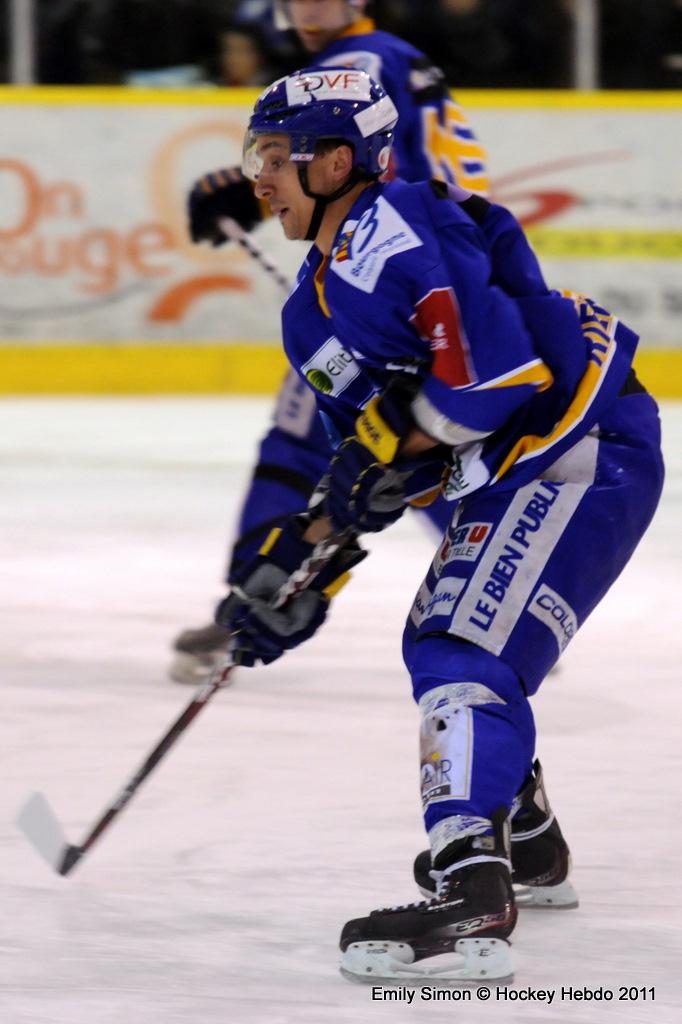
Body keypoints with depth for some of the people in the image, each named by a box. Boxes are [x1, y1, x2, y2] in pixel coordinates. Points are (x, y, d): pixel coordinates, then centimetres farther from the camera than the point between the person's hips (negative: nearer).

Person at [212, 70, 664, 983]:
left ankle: (471, 906, -38)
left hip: (577, 451, -12)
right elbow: (369, 460, 20)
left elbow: (494, 361, -27)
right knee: (443, 643, 28)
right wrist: (302, 563, 12)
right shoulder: (315, 307, 17)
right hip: (514, 472, 12)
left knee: (463, 653, -24)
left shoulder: (391, 231, -17)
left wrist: (388, 443, -19)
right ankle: (526, 842, 49)